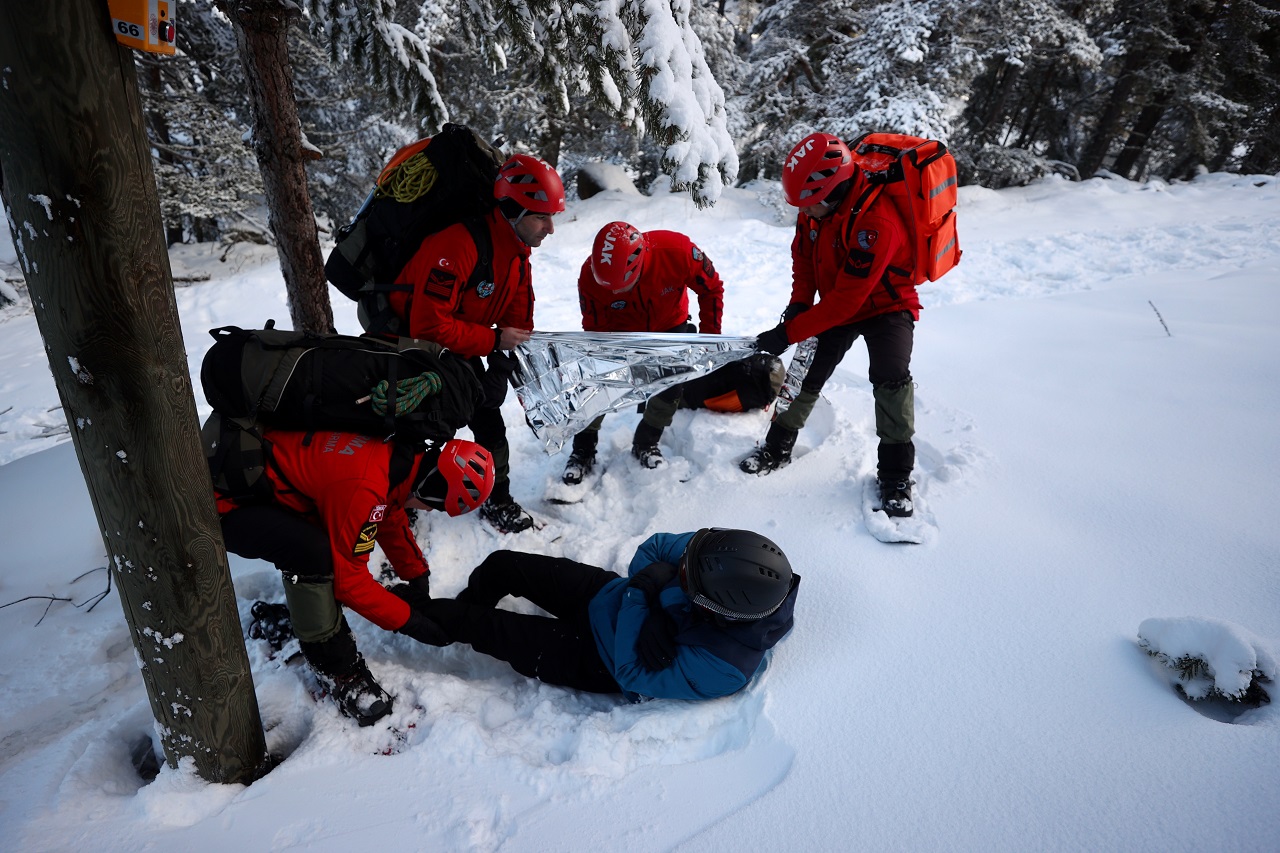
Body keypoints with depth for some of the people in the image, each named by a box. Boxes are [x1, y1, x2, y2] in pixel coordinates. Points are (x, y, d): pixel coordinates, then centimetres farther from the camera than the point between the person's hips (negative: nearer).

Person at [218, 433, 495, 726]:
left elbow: (393, 521, 13)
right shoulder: (362, 489, -32)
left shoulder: (391, 455, -5)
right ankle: (336, 669, -12)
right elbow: (348, 576, -22)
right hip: (226, 506, -9)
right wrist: (408, 620, -12)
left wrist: (418, 580, 15)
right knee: (313, 553, -30)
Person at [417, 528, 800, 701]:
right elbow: (652, 548, -14)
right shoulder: (727, 562, -24)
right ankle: (454, 612, 35)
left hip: (595, 658, -5)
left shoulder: (718, 668, -35)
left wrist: (642, 599, -32)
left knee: (488, 628, -6)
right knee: (502, 564, 3)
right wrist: (653, 615, -28)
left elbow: (631, 672, -25)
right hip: (606, 589, 5)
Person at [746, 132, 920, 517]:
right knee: (806, 372, 4)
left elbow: (847, 299, -34)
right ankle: (778, 446, 23)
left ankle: (895, 474, -10)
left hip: (885, 305, -6)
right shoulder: (816, 205, -12)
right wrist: (799, 303, -12)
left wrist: (789, 332, -32)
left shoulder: (876, 222, -35)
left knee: (890, 377, -25)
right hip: (835, 304, 7)